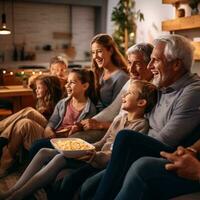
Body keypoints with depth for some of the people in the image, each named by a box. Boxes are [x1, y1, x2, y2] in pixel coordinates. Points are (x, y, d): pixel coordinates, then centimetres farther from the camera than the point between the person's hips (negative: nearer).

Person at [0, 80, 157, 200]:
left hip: (103, 162, -8)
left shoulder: (141, 124, -8)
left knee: (61, 158, -28)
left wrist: (95, 156, -28)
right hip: (97, 154, 8)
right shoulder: (120, 118, 16)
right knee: (44, 152, -5)